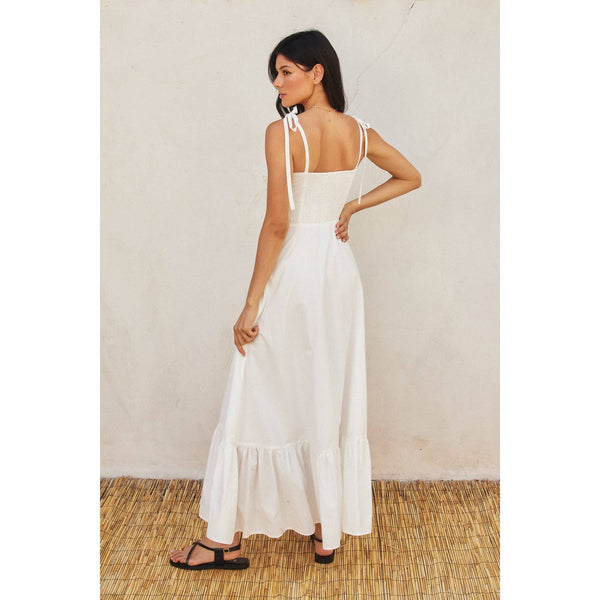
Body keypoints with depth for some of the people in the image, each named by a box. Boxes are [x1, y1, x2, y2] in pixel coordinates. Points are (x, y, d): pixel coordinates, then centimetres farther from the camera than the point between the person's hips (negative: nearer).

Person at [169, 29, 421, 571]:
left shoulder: (282, 132, -14)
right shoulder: (360, 133, 4)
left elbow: (277, 223, -18)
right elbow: (411, 178, 18)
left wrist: (252, 305, -14)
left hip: (293, 270, -6)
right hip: (340, 268, 6)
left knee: (257, 402, 4)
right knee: (334, 398, 15)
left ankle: (226, 540, 14)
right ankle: (329, 530, 28)